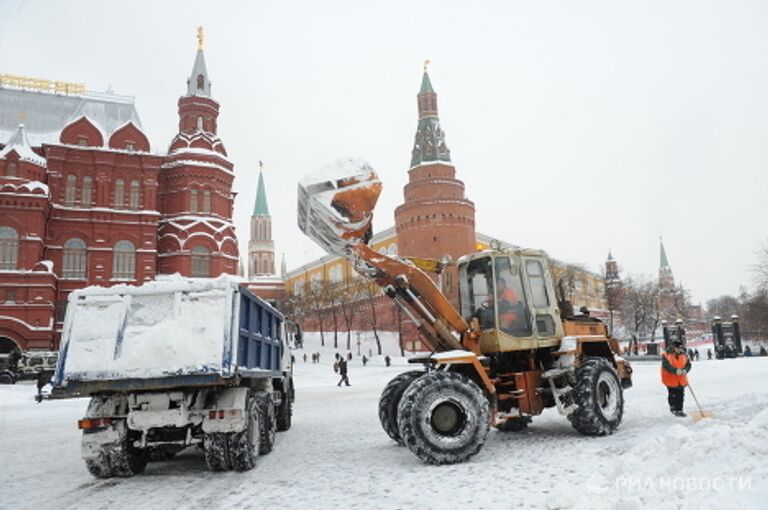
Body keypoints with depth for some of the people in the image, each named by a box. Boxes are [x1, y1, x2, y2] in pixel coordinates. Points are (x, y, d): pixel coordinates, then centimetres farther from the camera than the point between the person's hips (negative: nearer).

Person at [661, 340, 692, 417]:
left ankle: (679, 410, 18)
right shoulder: (666, 355, -13)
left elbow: (688, 364, 0)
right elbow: (666, 365, -21)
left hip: (681, 380, 4)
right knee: (673, 395, 3)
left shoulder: (684, 355, 3)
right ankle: (673, 407, 25)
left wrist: (685, 370, -21)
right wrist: (675, 370, -33)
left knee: (680, 395, 7)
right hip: (670, 379, -4)